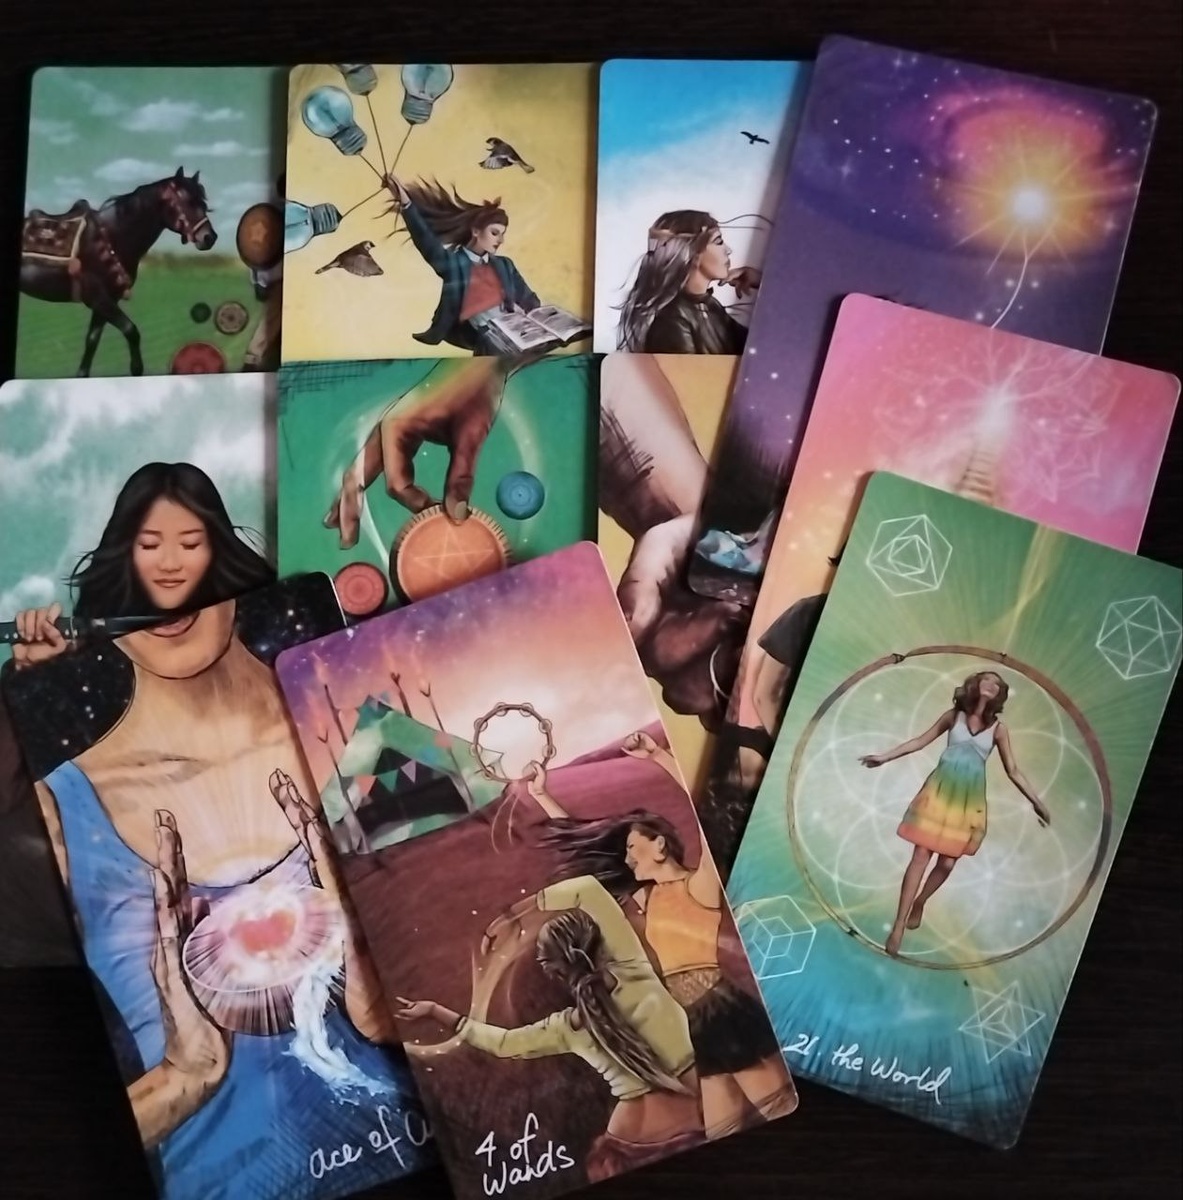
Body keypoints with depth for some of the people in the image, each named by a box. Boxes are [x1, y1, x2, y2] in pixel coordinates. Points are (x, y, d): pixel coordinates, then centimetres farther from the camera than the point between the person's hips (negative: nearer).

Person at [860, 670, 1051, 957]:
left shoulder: (998, 729, 3)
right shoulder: (954, 715, 3)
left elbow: (1013, 771, 6)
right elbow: (921, 741, 10)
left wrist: (1036, 801, 1)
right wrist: (885, 757, 9)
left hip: (969, 800, 1)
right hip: (939, 791, -1)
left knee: (947, 863, -2)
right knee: (921, 856, -7)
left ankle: (919, 903, 28)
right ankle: (898, 926, -5)